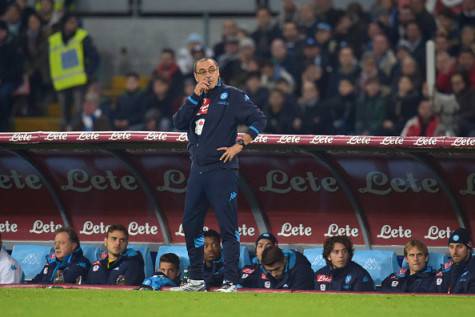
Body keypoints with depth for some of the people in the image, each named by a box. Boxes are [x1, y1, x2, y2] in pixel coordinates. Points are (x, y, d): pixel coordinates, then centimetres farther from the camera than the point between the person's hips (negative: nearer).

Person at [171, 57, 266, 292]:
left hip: (222, 170, -7)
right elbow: (179, 123, 1)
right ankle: (196, 280, 19)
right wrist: (196, 95, -4)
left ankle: (230, 282, -7)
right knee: (191, 225, 9)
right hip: (198, 171, 7)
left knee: (227, 227, -7)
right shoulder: (195, 99, 16)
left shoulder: (231, 96, -1)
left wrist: (240, 145, -12)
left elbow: (258, 119, -5)